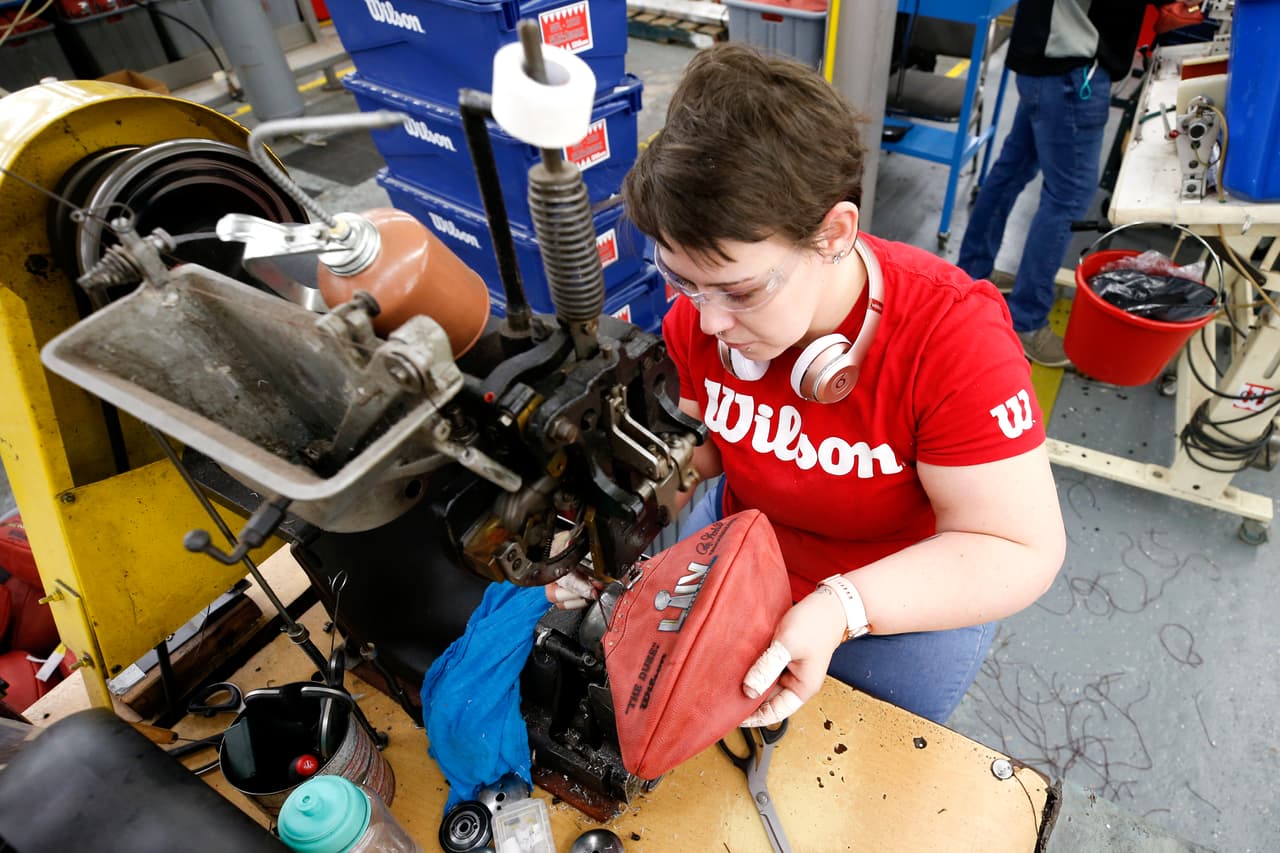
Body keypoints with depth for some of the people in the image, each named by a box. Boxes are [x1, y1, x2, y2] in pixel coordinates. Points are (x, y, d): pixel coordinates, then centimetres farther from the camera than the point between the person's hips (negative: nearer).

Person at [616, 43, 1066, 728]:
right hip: (743, 547, 5)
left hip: (908, 596, -4)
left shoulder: (953, 337, -33)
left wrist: (839, 609, -44)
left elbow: (1022, 550, -31)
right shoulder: (700, 313, -19)